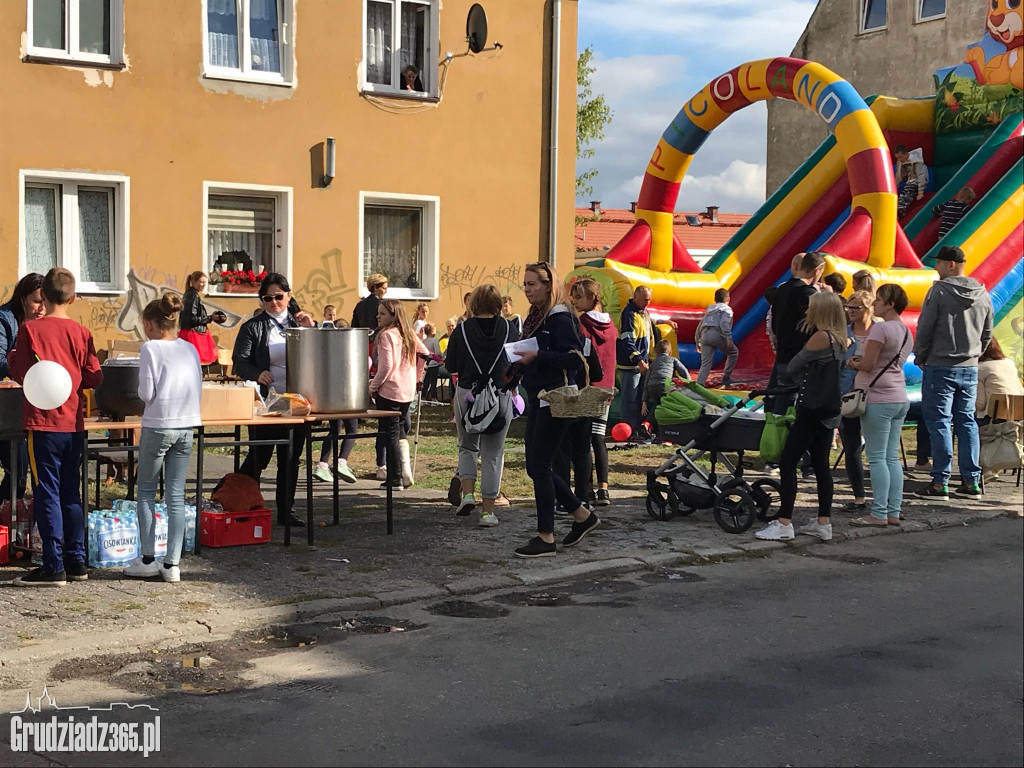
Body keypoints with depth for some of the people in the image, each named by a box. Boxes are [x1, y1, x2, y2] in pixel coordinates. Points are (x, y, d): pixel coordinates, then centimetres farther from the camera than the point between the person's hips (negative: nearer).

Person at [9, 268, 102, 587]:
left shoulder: (30, 329, -8)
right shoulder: (81, 333, 2)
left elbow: (21, 374, -6)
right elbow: (94, 377, 3)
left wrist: (12, 357, 14)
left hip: (43, 421, -4)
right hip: (74, 421, 4)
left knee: (47, 493, -1)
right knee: (71, 493, 13)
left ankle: (53, 567, -1)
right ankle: (76, 561, 17)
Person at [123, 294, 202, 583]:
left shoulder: (150, 348, -8)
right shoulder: (190, 348, 7)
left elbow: (146, 393, -12)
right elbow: (198, 390, 9)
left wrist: (140, 391, 9)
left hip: (158, 426, -5)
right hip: (186, 427, 5)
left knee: (146, 491, 11)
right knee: (176, 495, 7)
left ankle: (147, 559, 9)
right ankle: (172, 564, 6)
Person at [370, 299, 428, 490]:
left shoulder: (386, 335, -13)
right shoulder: (408, 333, 11)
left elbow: (386, 366, -20)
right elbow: (424, 353, 18)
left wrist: (373, 386, -10)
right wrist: (417, 376, 23)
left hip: (390, 390, -8)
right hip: (408, 392, 8)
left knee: (390, 435, 0)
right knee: (401, 432, 18)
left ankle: (395, 479, 2)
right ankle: (406, 470, 9)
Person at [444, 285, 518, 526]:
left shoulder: (463, 330, -5)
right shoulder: (508, 329, -3)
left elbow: (450, 366, -1)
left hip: (467, 395, 0)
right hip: (500, 396, 0)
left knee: (467, 447, 20)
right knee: (493, 454, 6)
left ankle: (467, 493, 2)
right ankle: (488, 511, 5)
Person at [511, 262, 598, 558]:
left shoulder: (560, 317, -13)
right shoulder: (534, 317, 14)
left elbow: (575, 357, -21)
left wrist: (537, 356, -23)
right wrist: (519, 362, 1)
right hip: (537, 400, 10)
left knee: (539, 466, -6)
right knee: (536, 467, 12)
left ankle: (545, 538, 3)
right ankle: (583, 516, 26)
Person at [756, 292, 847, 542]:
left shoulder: (820, 336, -14)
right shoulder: (839, 339, 11)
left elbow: (793, 367, -7)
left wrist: (786, 376, 13)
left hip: (813, 408, -9)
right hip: (830, 409, 9)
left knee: (787, 463, -6)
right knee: (821, 465, 12)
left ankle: (784, 524, -7)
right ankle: (824, 523, 13)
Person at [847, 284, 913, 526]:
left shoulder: (881, 328, -14)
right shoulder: (906, 332, 14)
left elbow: (867, 364, -16)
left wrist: (852, 363, 3)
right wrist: (861, 361, 10)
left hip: (878, 399, -9)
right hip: (900, 398, 9)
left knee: (877, 458, -5)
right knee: (892, 458, 10)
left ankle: (879, 514, -4)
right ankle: (894, 512, 11)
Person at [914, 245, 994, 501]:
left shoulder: (939, 290, -11)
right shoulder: (983, 294, 8)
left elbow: (924, 329, -11)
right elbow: (987, 334, 13)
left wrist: (920, 358, 1)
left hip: (940, 367, -6)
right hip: (970, 369, 6)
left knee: (940, 423, -2)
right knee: (967, 422, 11)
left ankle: (940, 484, -2)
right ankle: (971, 481, 13)